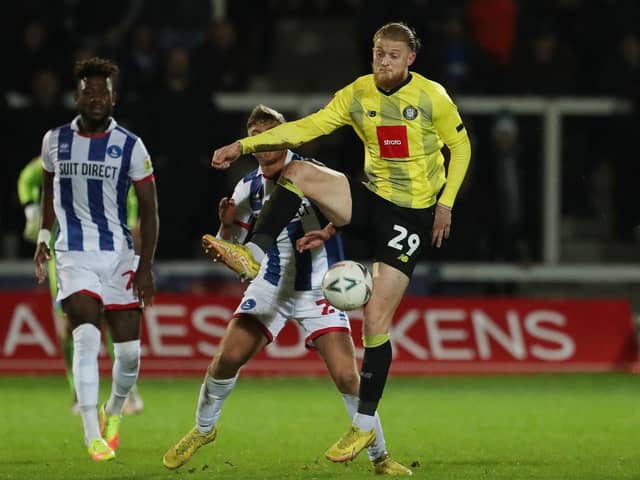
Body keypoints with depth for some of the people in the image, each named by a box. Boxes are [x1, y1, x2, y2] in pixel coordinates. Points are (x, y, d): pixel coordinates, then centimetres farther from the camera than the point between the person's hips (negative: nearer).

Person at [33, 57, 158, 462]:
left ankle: (114, 410, 32)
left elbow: (149, 209, -1)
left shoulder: (131, 147, -3)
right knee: (87, 337, -20)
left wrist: (146, 268, -7)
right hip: (74, 256, 0)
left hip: (119, 255, 0)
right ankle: (93, 436, -19)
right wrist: (44, 237, 19)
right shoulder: (55, 140, 4)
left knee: (129, 351, 1)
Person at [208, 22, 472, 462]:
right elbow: (307, 127, -6)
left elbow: (460, 146, 2)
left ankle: (365, 426, -3)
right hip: (371, 199, 4)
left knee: (375, 320, -11)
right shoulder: (357, 95, 0)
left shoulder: (432, 96, -9)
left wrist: (445, 203, -8)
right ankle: (253, 256, -24)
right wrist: (244, 146, -16)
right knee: (296, 172, -21)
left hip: (411, 213, -4)